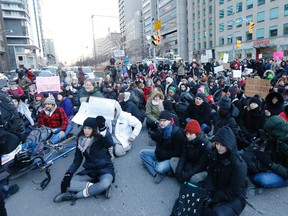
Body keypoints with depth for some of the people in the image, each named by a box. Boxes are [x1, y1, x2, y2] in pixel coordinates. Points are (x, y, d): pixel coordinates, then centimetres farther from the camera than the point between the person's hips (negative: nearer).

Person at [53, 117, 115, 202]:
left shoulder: (100, 139, -8)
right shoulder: (81, 140, 1)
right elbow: (77, 161, 3)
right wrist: (68, 174, -11)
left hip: (105, 169, -4)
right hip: (90, 170, 4)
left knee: (105, 183, -38)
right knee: (68, 183, -21)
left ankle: (74, 195, -21)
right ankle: (99, 188, -21)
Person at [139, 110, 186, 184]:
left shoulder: (177, 133, -22)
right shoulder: (160, 130, 0)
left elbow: (177, 152, -19)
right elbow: (158, 145, 9)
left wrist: (163, 154, -18)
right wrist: (158, 152, -12)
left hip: (173, 158, -8)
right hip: (161, 155, 8)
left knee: (160, 168, -36)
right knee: (142, 153, -6)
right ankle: (156, 173, -16)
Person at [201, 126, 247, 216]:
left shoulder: (239, 164, -23)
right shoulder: (214, 155, -6)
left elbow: (235, 191, -19)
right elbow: (210, 177, 0)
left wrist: (214, 199, -19)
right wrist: (207, 194, -15)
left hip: (234, 198, -5)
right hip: (216, 191, 5)